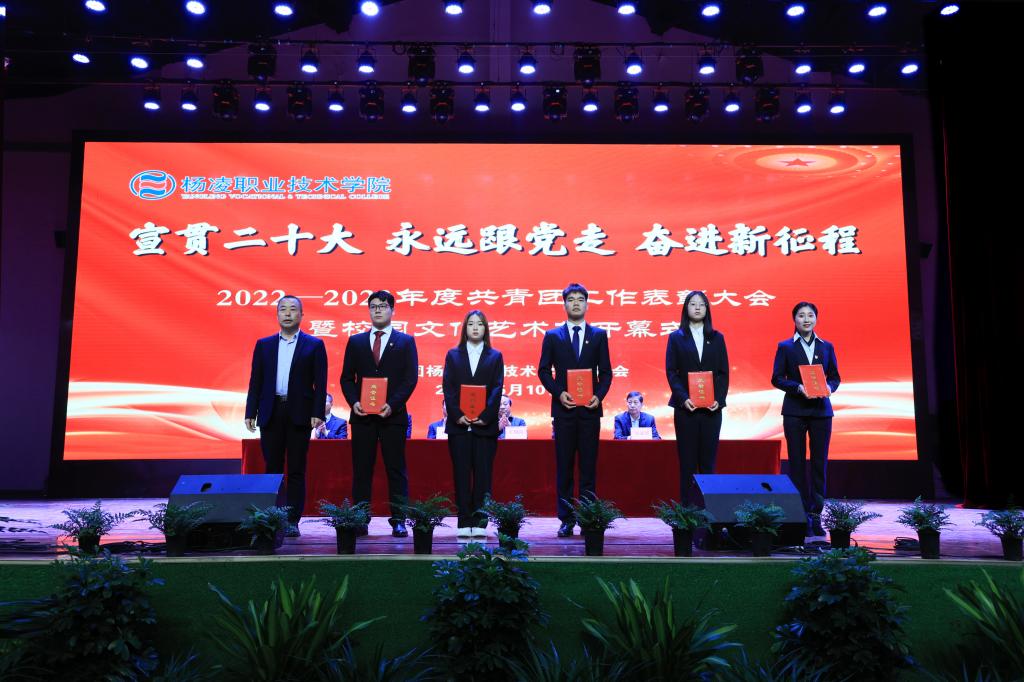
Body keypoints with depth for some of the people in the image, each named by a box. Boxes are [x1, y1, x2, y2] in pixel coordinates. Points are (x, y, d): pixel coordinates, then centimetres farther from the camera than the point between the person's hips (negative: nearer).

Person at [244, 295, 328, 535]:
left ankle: (292, 521, 7)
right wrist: (250, 413, 2)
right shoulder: (264, 344, 11)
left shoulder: (314, 345, 3)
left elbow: (320, 382, -2)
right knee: (272, 468, 6)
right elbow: (255, 381, 9)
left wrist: (317, 413, -10)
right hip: (271, 413, 2)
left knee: (296, 471, 2)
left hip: (299, 414, -2)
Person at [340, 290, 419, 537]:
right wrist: (353, 402, -7)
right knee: (361, 470, 4)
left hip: (393, 415, -2)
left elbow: (410, 378, -1)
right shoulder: (355, 341, 13)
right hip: (362, 415, 2)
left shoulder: (406, 341, 6)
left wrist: (392, 404, -13)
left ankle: (398, 521, 6)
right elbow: (347, 377, 11)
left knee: (396, 469, 1)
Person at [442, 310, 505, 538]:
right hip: (458, 424, 1)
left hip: (485, 424, 0)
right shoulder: (453, 355, 10)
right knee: (461, 473, 2)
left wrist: (486, 416, -12)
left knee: (483, 473, 1)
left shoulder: (495, 356, 9)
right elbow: (447, 388, 2)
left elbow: (497, 389, 0)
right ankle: (464, 522, 7)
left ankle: (480, 522, 6)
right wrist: (457, 415, -11)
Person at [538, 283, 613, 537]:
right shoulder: (552, 336, 7)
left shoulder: (599, 335, 8)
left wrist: (599, 396, -8)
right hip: (563, 409, 0)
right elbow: (543, 370, 5)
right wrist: (558, 393, -9)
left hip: (590, 409, 0)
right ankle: (566, 519, 9)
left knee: (588, 466, 3)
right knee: (564, 467, 3)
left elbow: (606, 372, 8)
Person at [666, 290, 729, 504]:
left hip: (712, 406, 2)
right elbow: (671, 372, -1)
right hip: (686, 406, -1)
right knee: (687, 460, 1)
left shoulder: (717, 338, 10)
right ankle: (686, 506, 6)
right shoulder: (676, 337, 5)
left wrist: (719, 398, -8)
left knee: (708, 459, 4)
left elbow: (724, 372, 6)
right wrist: (682, 398, -14)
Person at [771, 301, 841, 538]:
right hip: (795, 410, -2)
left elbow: (835, 377, 11)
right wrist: (798, 387, -16)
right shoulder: (785, 347, 3)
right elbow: (776, 378, -1)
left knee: (819, 462, 1)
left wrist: (829, 387, -11)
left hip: (821, 410, 2)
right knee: (797, 463, 1)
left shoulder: (826, 347, 10)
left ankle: (815, 516, 8)